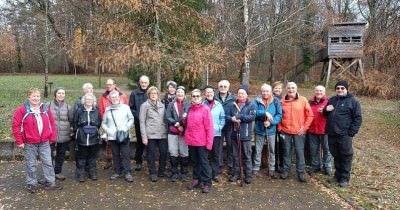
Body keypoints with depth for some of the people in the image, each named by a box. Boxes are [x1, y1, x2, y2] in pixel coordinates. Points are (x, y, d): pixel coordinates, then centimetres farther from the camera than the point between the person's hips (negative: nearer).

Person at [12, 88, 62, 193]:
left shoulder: (45, 109, 4)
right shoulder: (22, 110, -8)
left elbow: (52, 124, 8)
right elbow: (15, 126, -8)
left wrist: (52, 137, 3)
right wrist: (19, 141, -9)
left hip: (44, 142, 3)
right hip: (29, 143, -3)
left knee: (48, 162, 7)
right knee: (31, 165, 8)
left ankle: (50, 183, 18)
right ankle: (32, 184, 22)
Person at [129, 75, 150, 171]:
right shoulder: (134, 93, 2)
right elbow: (131, 108, 2)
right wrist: (136, 116, -10)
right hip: (138, 122, 0)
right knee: (140, 142, 8)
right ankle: (138, 162, 20)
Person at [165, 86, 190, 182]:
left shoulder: (188, 104, 0)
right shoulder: (171, 104, 5)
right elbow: (167, 117, -3)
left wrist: (181, 125, -18)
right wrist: (177, 124, -13)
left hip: (184, 132, -1)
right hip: (172, 132, 1)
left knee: (184, 153, 5)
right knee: (173, 153, 5)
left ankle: (184, 173, 18)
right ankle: (174, 173, 18)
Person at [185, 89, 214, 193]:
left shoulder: (205, 109, -9)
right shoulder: (190, 109, 8)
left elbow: (209, 127, -12)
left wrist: (209, 142, -15)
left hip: (202, 141, -5)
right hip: (191, 141, 6)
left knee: (204, 162, 3)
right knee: (195, 161, 16)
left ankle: (207, 183, 12)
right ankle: (196, 179, 29)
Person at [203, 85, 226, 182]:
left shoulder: (218, 105, 6)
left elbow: (223, 118, 7)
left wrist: (219, 127, -7)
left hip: (216, 134, 1)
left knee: (216, 154, 6)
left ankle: (216, 173, 16)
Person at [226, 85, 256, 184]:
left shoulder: (251, 105, -1)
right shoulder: (233, 105, 10)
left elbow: (252, 116, -15)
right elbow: (228, 116, 4)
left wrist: (238, 116, -17)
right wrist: (232, 119, -19)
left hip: (245, 135, -4)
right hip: (234, 134, 4)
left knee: (247, 156, 4)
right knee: (236, 155, 13)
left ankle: (248, 175, 14)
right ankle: (236, 173, 24)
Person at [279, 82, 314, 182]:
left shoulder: (303, 100, -1)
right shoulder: (282, 101, 4)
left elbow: (310, 115, 0)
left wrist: (304, 128, -5)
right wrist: (279, 128, 3)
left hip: (299, 132, -1)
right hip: (285, 131, 2)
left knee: (300, 152, 3)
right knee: (286, 151, 10)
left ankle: (301, 172, 14)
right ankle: (286, 170, 22)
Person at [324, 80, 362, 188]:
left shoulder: (353, 101, -3)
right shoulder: (331, 100, 14)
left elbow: (358, 118, -6)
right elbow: (325, 113, 24)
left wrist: (352, 132, -13)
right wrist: (326, 109, -1)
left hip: (344, 134, -5)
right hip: (332, 134, 5)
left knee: (345, 156, 1)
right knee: (336, 155, 14)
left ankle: (344, 178, 11)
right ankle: (338, 175, 27)